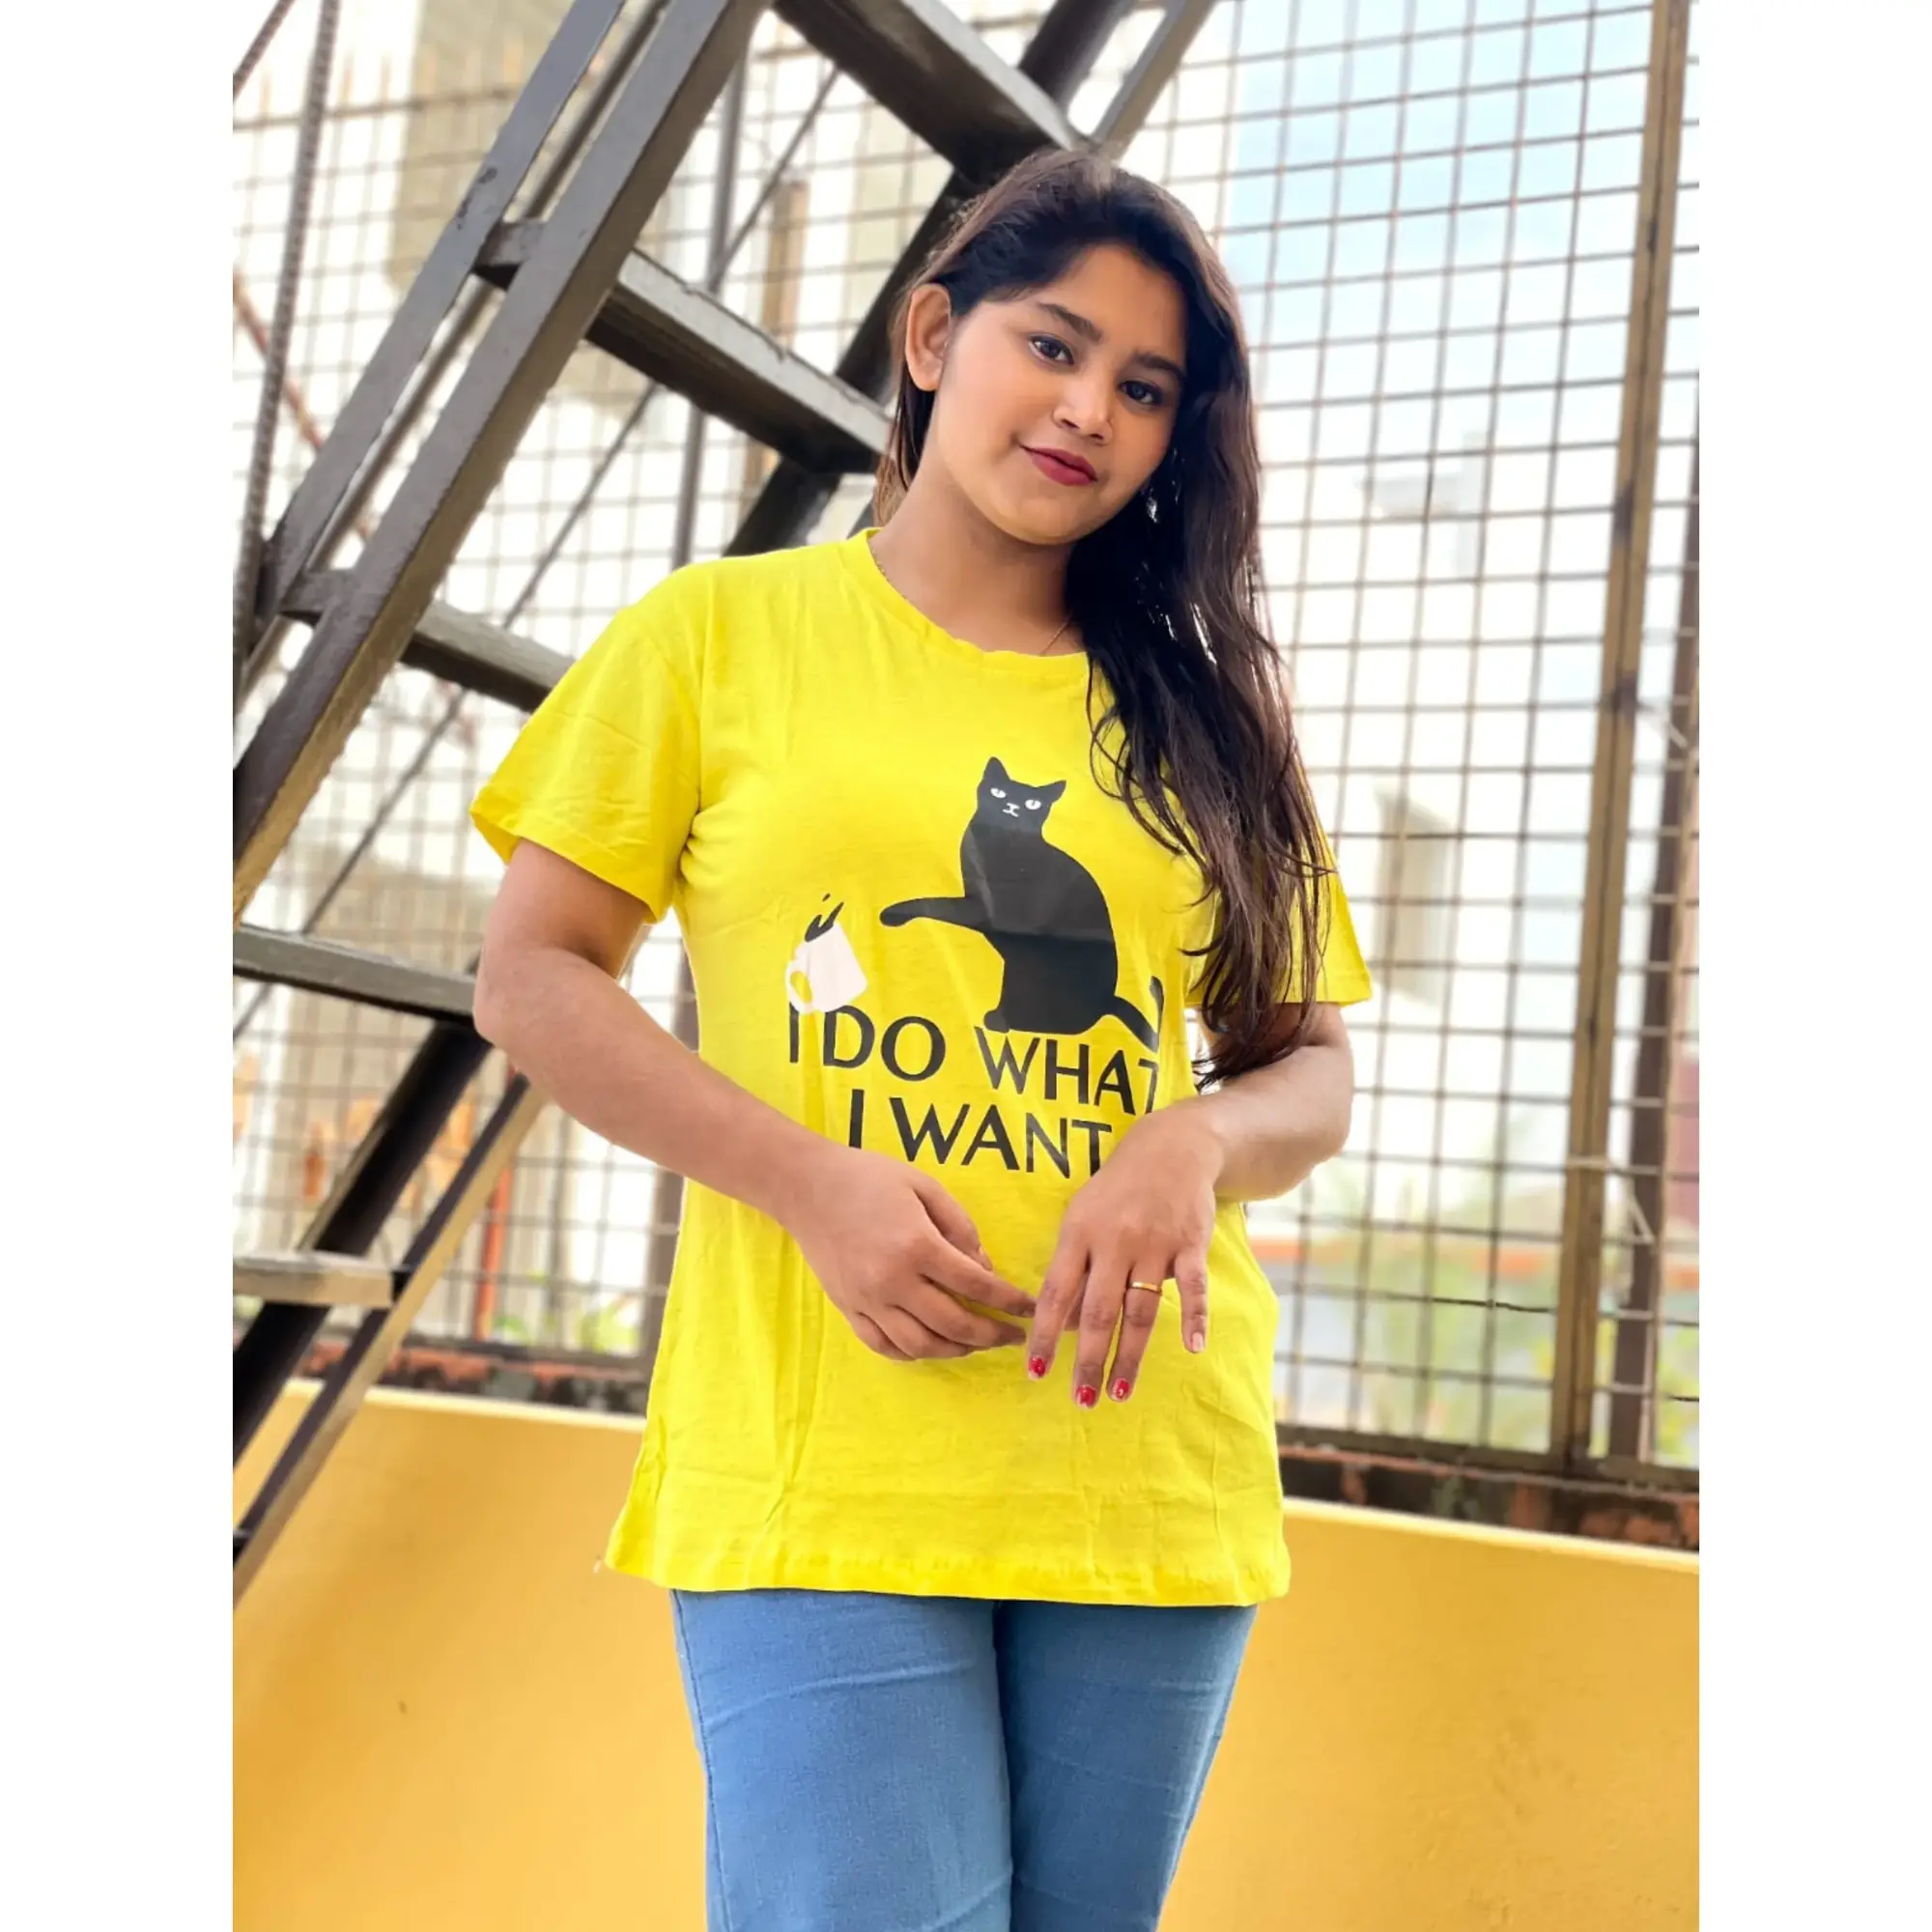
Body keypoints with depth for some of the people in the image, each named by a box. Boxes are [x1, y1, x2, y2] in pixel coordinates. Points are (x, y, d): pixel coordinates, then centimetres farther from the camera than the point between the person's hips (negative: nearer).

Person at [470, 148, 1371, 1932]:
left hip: (1156, 1471, 4)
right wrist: (814, 1180, -11)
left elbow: (1315, 1068, 14)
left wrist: (1196, 1145, -10)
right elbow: (531, 979, 3)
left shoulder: (1195, 710, 14)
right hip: (815, 1468, -3)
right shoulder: (722, 632, 6)